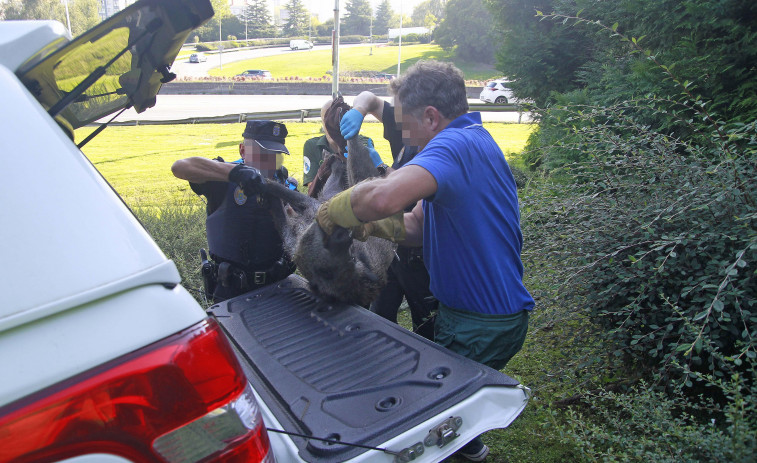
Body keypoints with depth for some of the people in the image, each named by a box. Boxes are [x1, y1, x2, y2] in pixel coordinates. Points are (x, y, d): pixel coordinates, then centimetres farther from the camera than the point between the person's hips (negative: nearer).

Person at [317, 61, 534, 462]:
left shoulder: (454, 145, -24)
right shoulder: (475, 140, 10)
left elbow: (383, 197, -45)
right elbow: (416, 225, 8)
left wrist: (335, 210, -25)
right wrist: (365, 225, -7)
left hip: (481, 324, -10)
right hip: (495, 312, 10)